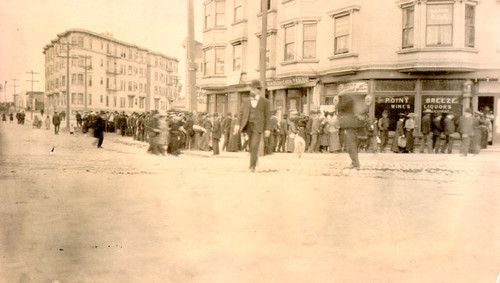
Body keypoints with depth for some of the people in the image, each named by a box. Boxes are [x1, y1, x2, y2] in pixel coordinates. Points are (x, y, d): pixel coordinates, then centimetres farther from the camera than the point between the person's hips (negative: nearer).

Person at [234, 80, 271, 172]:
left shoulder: (264, 101, 5)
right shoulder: (246, 101, 13)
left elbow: (267, 116, 4)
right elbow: (241, 113, 8)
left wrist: (267, 129, -2)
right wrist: (238, 124, -5)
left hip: (258, 126, -4)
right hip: (248, 125, 4)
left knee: (254, 145, -14)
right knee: (251, 145, 11)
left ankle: (252, 166, -11)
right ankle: (255, 158, 36)